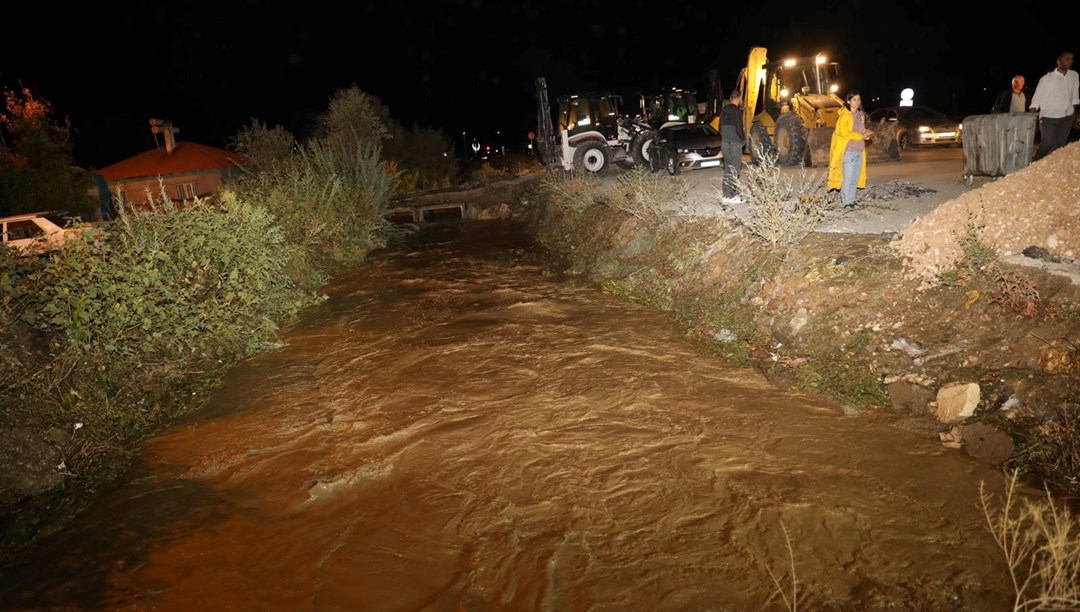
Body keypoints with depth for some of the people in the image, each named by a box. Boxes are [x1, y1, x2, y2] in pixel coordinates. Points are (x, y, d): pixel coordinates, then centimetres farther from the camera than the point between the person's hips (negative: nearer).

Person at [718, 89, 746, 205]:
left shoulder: (724, 110, 11)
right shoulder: (736, 110, -14)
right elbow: (739, 129, -17)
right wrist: (744, 138, 0)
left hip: (725, 143, 8)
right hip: (735, 144, -8)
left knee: (728, 169, 13)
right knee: (735, 170, -4)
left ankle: (726, 195, 15)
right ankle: (732, 196, -4)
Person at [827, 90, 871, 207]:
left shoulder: (861, 114, 14)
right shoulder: (844, 115, -8)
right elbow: (843, 132, -16)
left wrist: (866, 134, 0)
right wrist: (861, 136, -15)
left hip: (859, 151, 7)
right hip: (848, 151, -7)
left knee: (855, 178, 9)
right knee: (848, 178, -6)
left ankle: (851, 200, 17)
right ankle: (846, 202, 0)